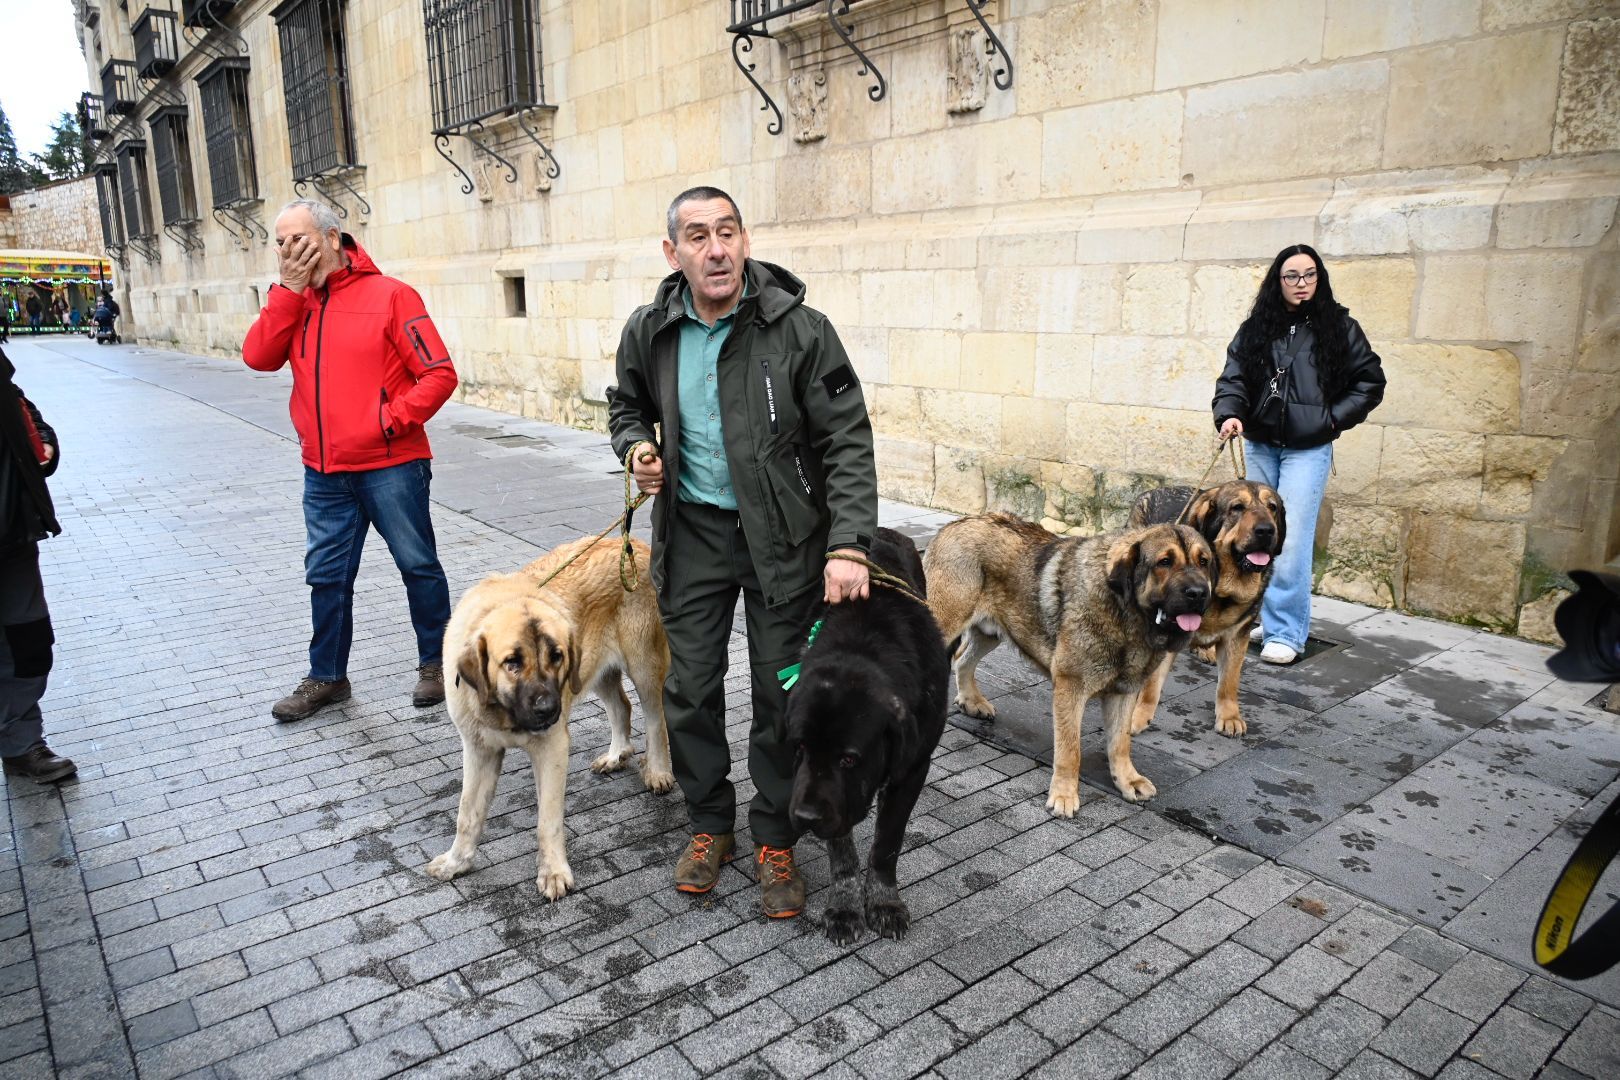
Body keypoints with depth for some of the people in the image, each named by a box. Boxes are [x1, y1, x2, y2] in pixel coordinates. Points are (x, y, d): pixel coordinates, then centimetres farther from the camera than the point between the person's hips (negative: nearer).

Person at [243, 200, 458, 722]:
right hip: (324, 473, 6)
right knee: (327, 575, 14)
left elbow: (439, 374, -11)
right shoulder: (292, 301, 10)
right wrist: (290, 289, -8)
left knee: (418, 565, 7)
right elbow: (259, 357, -6)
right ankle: (327, 677, 28)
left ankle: (436, 663, 25)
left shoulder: (388, 294, -8)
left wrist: (392, 421, -17)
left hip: (390, 466, -5)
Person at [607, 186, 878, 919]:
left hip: (781, 536, -3)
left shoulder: (799, 329, -14)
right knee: (690, 689, 9)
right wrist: (636, 447, -5)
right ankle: (709, 824, 31)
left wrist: (848, 544, -23)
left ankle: (775, 841, 25)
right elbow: (627, 404, 18)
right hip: (692, 530, 3)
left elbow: (847, 440, -14)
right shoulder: (650, 332, -2)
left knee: (781, 694, 5)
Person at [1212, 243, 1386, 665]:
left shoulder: (1337, 327, 1)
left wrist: (1333, 418, -4)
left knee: (1292, 540, -10)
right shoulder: (1256, 328, 7)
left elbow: (1370, 380, 6)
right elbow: (1233, 377, -1)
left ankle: (1286, 633, -3)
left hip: (1308, 449, -3)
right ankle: (1265, 617, 27)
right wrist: (1229, 413, -19)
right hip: (1260, 446, 3)